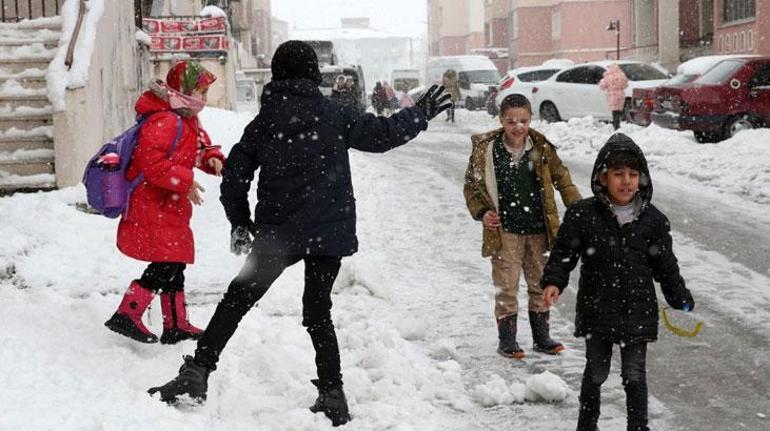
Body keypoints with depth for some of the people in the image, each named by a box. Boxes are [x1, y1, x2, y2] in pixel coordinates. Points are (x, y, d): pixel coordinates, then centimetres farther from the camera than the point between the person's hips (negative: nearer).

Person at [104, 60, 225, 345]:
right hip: (151, 209, -11)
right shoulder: (164, 121, -19)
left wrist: (212, 158, 1)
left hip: (170, 208, 11)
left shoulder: (187, 120, 16)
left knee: (175, 266, 15)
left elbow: (201, 147, 25)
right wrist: (185, 182, -23)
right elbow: (151, 161, -27)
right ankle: (126, 316, -10)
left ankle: (176, 326, 24)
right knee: (164, 266, -15)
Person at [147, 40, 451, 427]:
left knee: (236, 301, 5)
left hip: (277, 233, 0)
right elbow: (383, 134, 4)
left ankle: (197, 373, -3)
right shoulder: (333, 116, -2)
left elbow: (234, 174, 5)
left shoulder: (262, 122, 4)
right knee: (318, 311, 9)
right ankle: (332, 396, 8)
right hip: (330, 233, 0)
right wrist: (422, 113, 19)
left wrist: (240, 221, 17)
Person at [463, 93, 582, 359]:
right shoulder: (486, 150, -9)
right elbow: (471, 186, 1)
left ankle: (541, 336, 26)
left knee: (540, 283, 13)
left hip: (538, 229, 3)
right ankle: (507, 339, 12)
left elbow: (561, 177, 8)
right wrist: (482, 213, -12)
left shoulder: (541, 148, -3)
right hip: (505, 230, -3)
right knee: (506, 287, 1)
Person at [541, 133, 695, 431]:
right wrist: (553, 282, -18)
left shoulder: (653, 220, -3)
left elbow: (665, 264, 6)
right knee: (596, 372, 14)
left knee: (635, 375, 5)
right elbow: (563, 252, -3)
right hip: (596, 309, 0)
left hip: (637, 312, 0)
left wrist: (681, 299, 4)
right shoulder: (583, 215, -8)